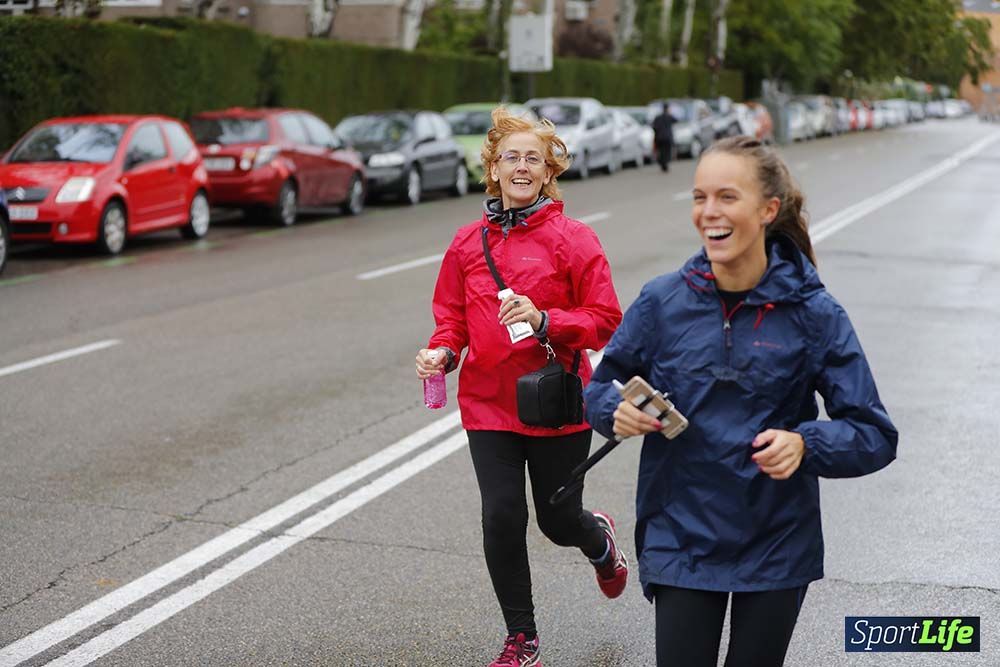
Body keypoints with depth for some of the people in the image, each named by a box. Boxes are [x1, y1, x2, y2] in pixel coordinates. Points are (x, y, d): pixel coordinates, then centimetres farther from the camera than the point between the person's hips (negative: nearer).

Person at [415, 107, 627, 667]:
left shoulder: (574, 239, -7)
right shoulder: (468, 242, 4)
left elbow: (606, 321, -8)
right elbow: (452, 315, 13)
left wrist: (544, 320, -23)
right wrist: (441, 352, -8)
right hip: (488, 403, 2)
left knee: (559, 521, 8)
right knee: (502, 517, -3)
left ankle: (601, 540, 49)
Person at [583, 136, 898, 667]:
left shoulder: (814, 314, -10)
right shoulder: (662, 301, -6)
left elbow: (875, 435, -8)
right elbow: (600, 389, 7)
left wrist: (806, 445, -27)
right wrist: (617, 410, -16)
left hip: (777, 546, 0)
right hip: (680, 539, 1)